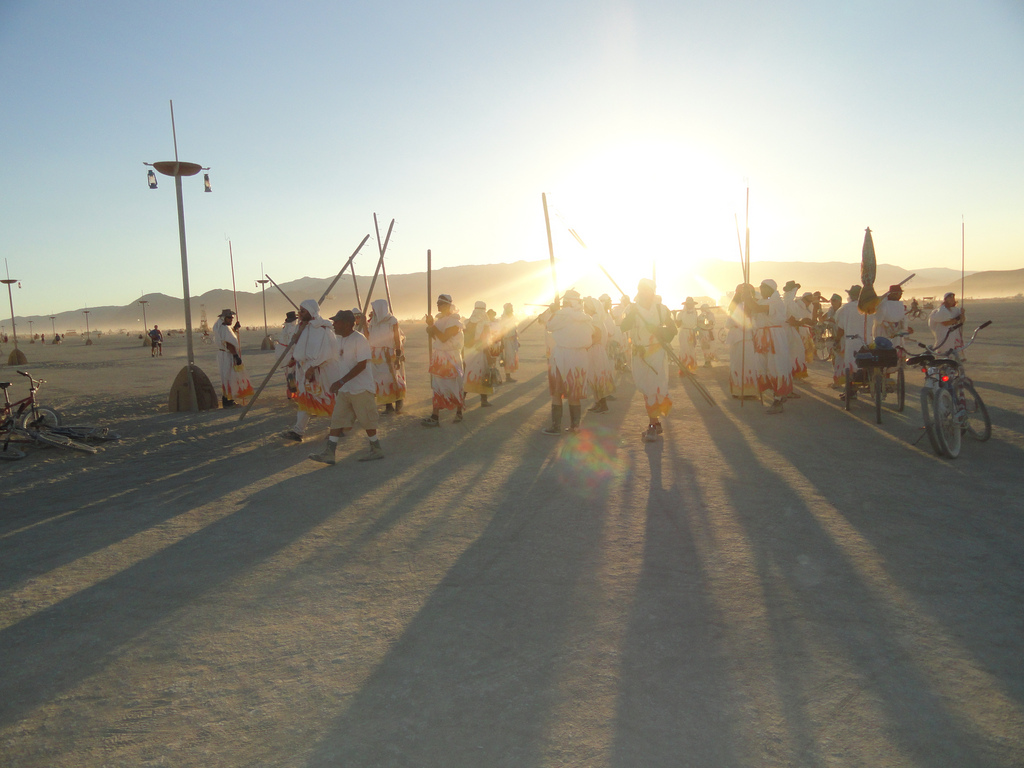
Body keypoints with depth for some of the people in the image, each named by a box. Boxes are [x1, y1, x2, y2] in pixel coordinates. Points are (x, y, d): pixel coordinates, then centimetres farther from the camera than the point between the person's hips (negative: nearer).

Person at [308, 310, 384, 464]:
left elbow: (361, 365, -21)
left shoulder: (359, 339, -16)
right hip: (344, 389, 8)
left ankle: (376, 449, 17)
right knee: (337, 419, 4)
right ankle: (329, 453, 5)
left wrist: (341, 381, -24)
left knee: (367, 420, 2)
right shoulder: (338, 339, 9)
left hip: (361, 388, -8)